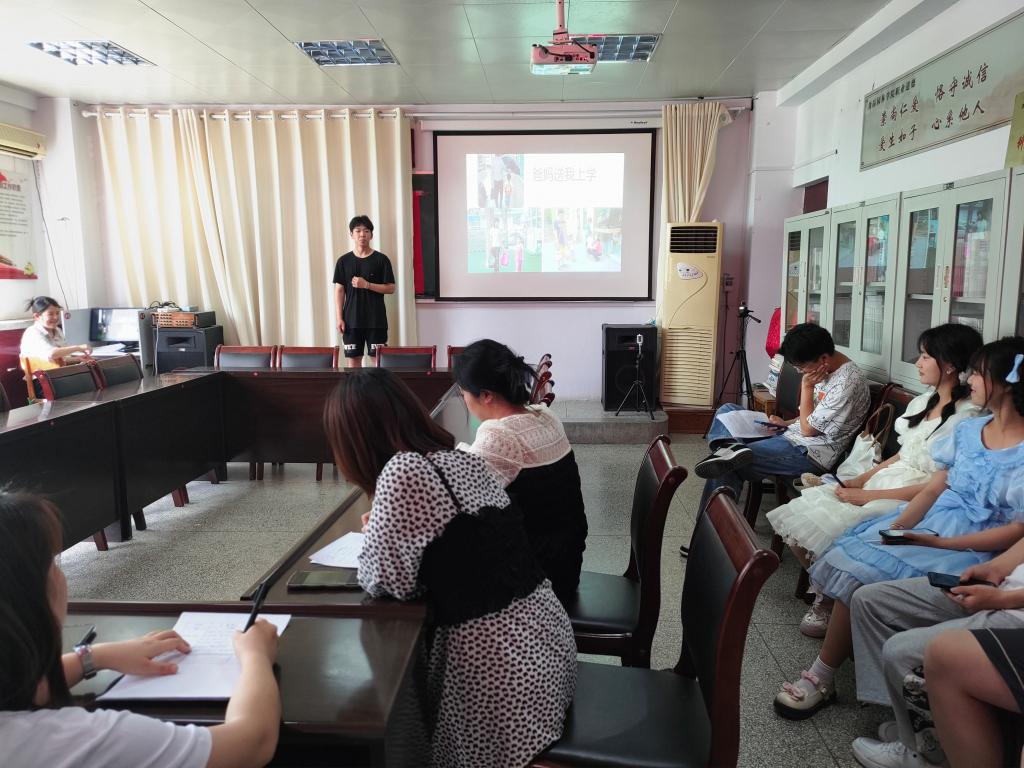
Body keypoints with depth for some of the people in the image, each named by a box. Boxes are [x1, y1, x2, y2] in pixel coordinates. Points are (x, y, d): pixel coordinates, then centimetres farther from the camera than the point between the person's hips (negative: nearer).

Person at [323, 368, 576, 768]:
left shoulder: (402, 471, -19)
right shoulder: (465, 458, 7)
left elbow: (383, 581, -16)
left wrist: (374, 534, 5)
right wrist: (384, 525, 22)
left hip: (496, 653, -8)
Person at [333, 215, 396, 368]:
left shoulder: (381, 259, -1)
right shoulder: (344, 261, 5)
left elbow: (390, 288, -2)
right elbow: (339, 290, 5)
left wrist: (367, 285, -14)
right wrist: (340, 318, -2)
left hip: (376, 319, -2)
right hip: (351, 319, 2)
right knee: (353, 358, 5)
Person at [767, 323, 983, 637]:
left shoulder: (967, 417, -13)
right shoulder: (922, 402, 13)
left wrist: (870, 495, -18)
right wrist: (857, 482, 4)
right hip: (885, 481, 8)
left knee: (826, 529, -25)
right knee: (798, 518, -8)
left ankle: (831, 603, 4)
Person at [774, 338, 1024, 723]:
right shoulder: (969, 430, 9)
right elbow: (932, 489, 8)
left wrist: (941, 543, -20)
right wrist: (897, 526, -8)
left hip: (970, 548, -6)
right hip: (926, 524, 7)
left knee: (859, 575, -23)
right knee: (847, 557, -19)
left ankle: (821, 678, -9)